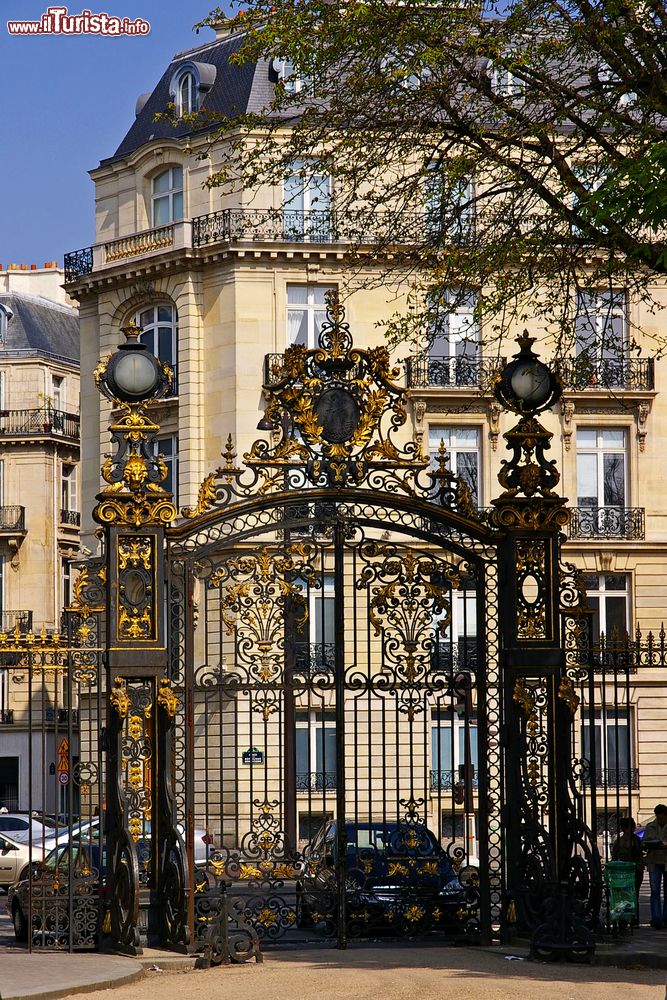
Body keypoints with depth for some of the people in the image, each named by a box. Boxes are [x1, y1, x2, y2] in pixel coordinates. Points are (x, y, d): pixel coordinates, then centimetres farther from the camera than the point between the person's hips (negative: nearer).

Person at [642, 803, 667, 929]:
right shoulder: (649, 827, 10)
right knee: (655, 891, -9)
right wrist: (648, 846, -11)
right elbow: (644, 845, 13)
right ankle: (656, 919, -14)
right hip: (654, 863, 1)